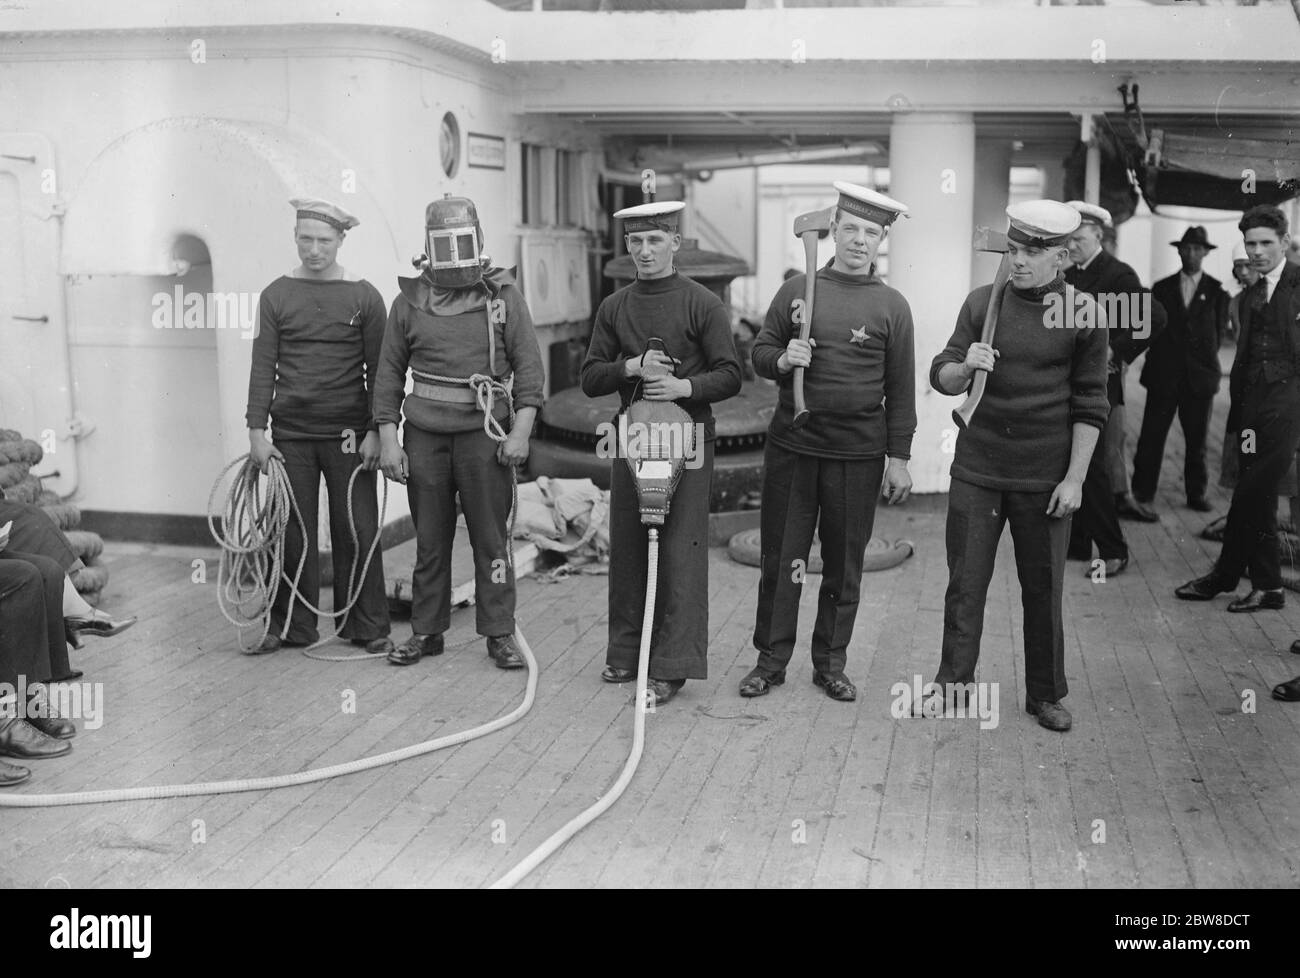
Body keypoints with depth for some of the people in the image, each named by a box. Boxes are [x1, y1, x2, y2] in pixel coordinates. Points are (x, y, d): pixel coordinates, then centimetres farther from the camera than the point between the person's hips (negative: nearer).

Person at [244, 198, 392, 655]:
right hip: (290, 434, 1)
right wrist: (256, 430, -3)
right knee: (292, 532, 5)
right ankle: (292, 625, 16)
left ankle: (367, 627, 11)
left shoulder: (364, 296, 2)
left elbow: (377, 369, 2)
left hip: (348, 433, -1)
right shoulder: (276, 295, 6)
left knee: (357, 531, 1)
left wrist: (375, 431, -5)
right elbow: (263, 366, 4)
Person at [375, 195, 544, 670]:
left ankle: (499, 634, 10)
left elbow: (527, 364, 0)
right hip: (425, 434, 2)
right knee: (430, 539, 8)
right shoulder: (410, 301, 7)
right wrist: (388, 438, 2)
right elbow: (390, 372, 9)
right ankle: (427, 631, 19)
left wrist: (521, 430, -9)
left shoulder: (503, 294, 3)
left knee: (491, 537, 1)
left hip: (484, 431, -2)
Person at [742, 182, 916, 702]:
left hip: (858, 454, -1)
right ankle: (771, 659, 18)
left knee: (844, 563, 8)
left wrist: (899, 457, -1)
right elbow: (759, 355, 10)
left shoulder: (892, 305, 3)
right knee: (781, 557, 6)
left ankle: (831, 663, 21)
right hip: (791, 445, 1)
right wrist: (782, 360, -13)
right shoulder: (796, 290, 6)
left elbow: (900, 388, 3)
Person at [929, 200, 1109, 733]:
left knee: (1043, 590, 9)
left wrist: (1075, 479, -7)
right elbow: (941, 378, 5)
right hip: (976, 469, 2)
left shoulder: (1084, 313, -3)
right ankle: (953, 683, 18)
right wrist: (965, 366, -17)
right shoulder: (982, 302, 3)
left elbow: (1089, 404, -2)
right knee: (965, 584, 5)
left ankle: (1046, 694, 23)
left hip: (1044, 477, -2)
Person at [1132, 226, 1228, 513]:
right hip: (1163, 374, 0)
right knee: (1151, 436, -2)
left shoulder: (1216, 290, 7)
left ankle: (1196, 494, 14)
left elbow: (1219, 330, 8)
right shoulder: (1162, 288, 10)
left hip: (1200, 375, 0)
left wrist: (1205, 359, 3)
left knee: (1196, 439, 5)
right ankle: (1142, 492, 4)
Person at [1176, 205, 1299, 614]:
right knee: (1257, 499, 8)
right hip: (1253, 402, 7)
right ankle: (1267, 586, 15)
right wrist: (1238, 405, 11)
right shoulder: (1251, 293, 18)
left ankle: (1225, 575, 5)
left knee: (1252, 493, -7)